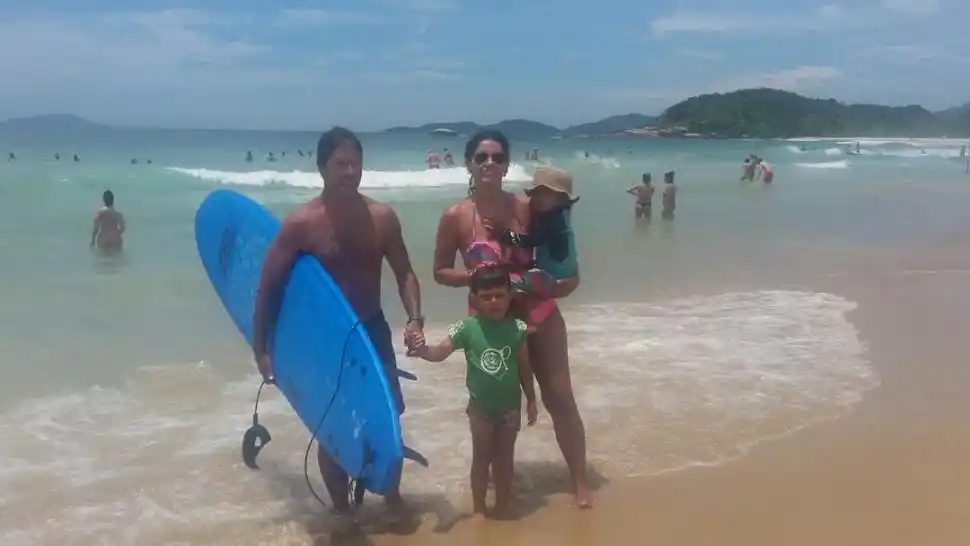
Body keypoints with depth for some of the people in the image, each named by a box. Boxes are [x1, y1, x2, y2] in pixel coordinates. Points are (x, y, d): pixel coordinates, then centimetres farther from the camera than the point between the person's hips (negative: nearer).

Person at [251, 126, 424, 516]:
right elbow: (269, 287, -10)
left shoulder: (382, 217, -6)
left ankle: (393, 499, 32)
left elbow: (404, 273, 4)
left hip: (373, 330, 3)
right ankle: (342, 510, 25)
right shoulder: (300, 224, -15)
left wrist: (415, 319, -12)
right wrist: (261, 349, -11)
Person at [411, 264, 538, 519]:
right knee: (481, 457, 14)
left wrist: (531, 400, 5)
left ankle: (503, 503, 34)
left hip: (510, 406, 1)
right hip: (481, 406, -1)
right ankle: (478, 507, 30)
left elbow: (524, 368, -2)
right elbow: (440, 352, -21)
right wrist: (423, 350, -43)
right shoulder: (466, 328, -16)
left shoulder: (517, 328, -11)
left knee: (505, 456, 16)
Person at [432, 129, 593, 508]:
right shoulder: (455, 216, -10)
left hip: (538, 314, 0)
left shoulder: (526, 207, -9)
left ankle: (580, 481, 20)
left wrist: (563, 282, -16)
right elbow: (440, 272, -3)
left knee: (560, 397, 6)